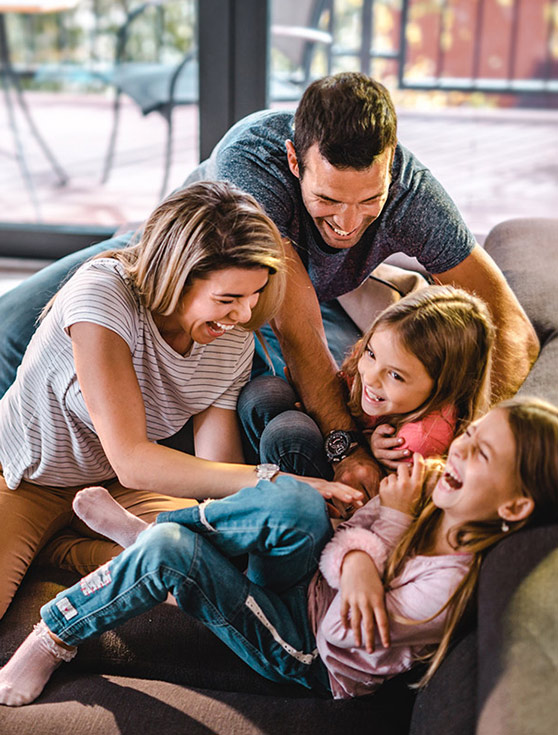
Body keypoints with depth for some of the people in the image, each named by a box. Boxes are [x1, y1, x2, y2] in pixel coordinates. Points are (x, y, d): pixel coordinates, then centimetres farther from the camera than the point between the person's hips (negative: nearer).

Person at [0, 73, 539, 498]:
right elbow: (296, 329, -43)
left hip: (311, 295, 2)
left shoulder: (412, 193, -33)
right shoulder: (249, 157, -42)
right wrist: (346, 445, -50)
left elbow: (515, 332, -32)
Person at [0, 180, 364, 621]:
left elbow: (216, 469, -16)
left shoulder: (234, 340, -14)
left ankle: (60, 548, -3)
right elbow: (132, 463, -37)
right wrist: (271, 480, -43)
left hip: (119, 485, 4)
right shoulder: (102, 296, -32)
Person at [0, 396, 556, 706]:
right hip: (310, 582, 6)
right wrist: (356, 560, -29)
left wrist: (393, 522, -22)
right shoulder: (433, 483, -10)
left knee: (171, 552, -25)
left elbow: (341, 633, -21)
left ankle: (57, 632, 2)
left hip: (307, 654, -6)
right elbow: (348, 534, -4)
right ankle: (150, 533, -5)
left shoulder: (450, 584, -29)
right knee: (295, 502, -29)